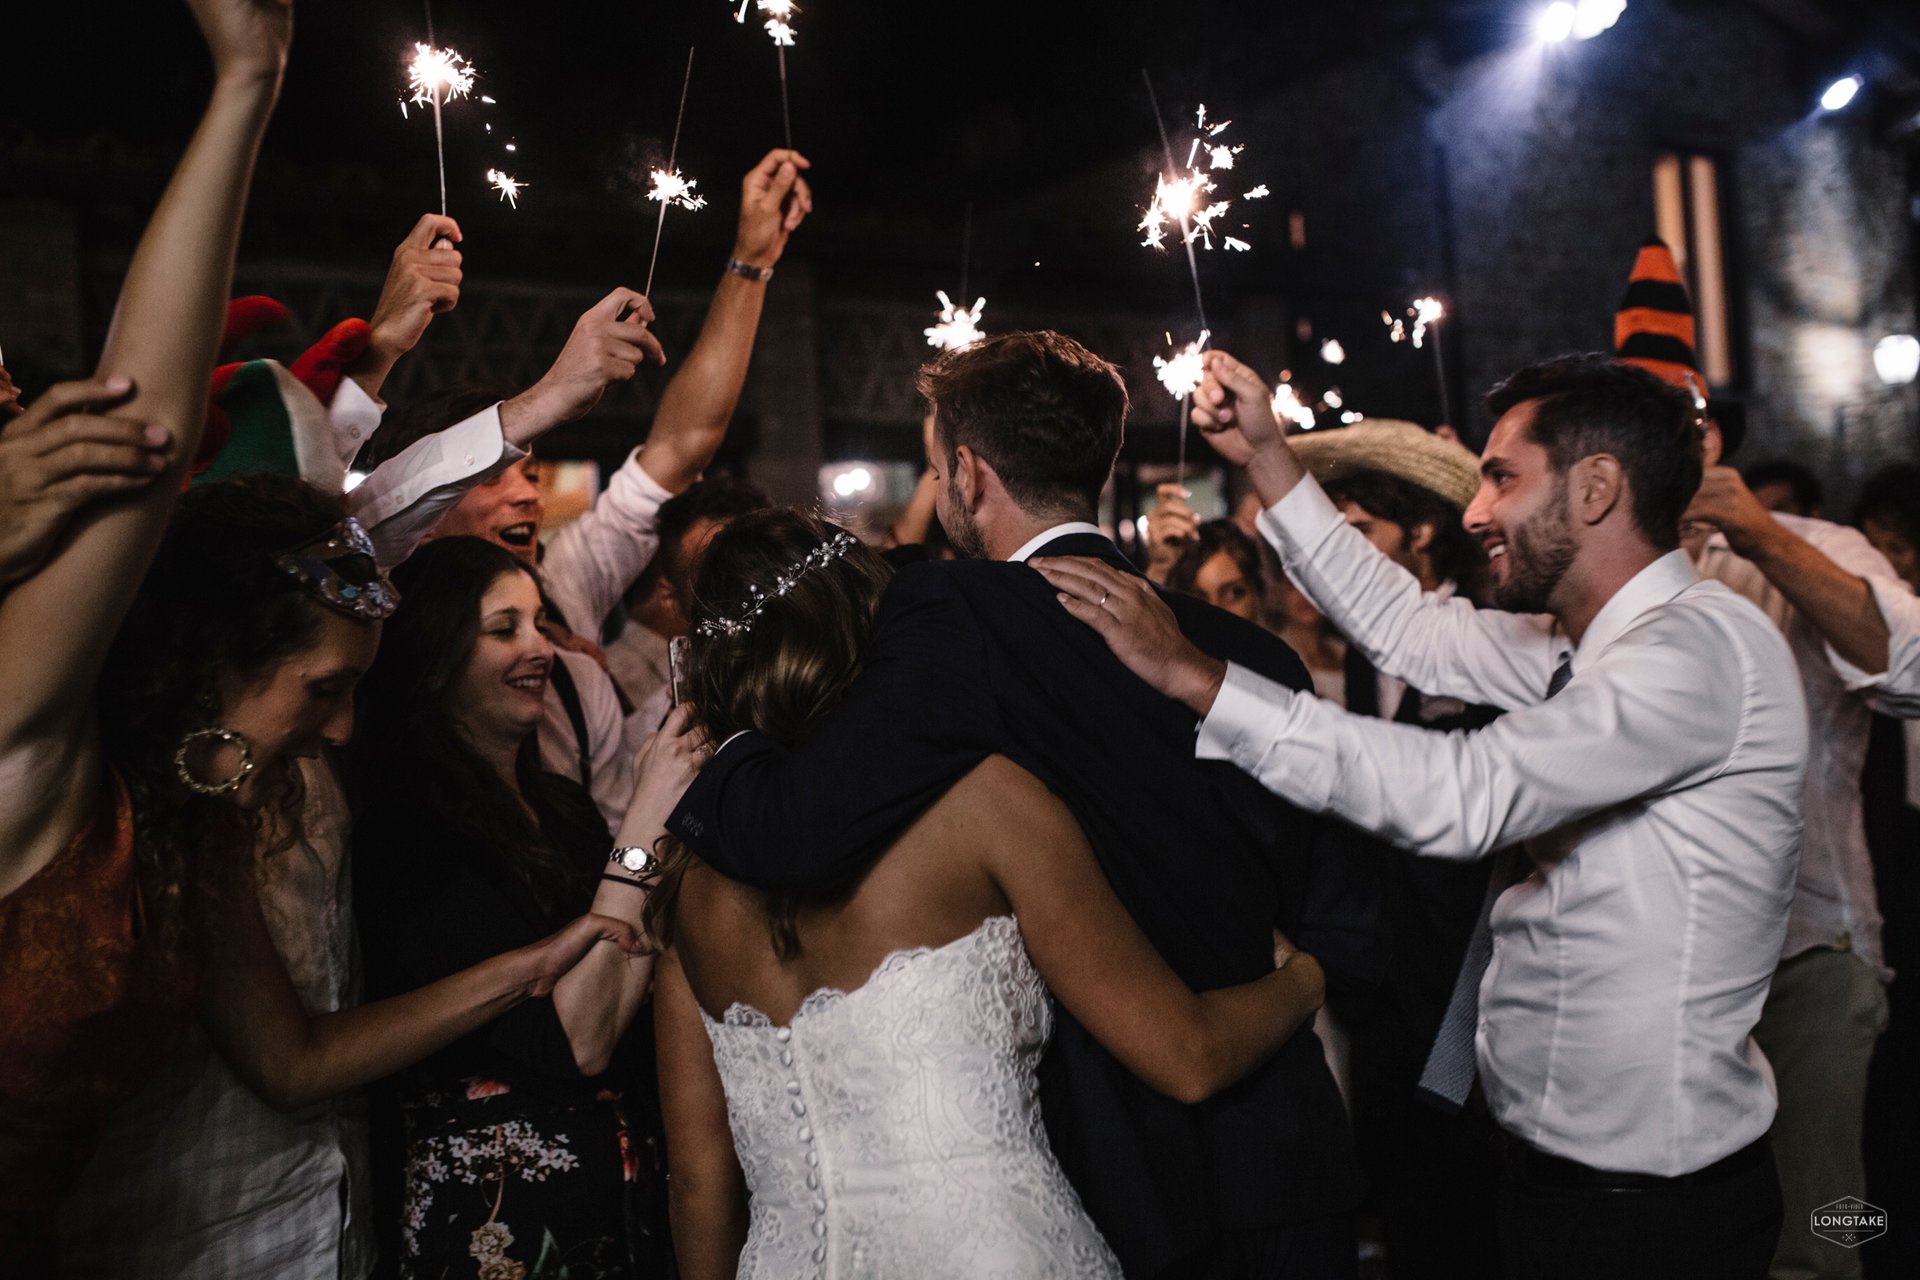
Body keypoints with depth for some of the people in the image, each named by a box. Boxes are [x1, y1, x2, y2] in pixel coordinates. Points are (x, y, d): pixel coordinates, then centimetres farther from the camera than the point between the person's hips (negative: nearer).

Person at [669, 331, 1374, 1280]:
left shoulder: (955, 616, -15)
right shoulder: (1254, 650, 1)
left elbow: (797, 832, -26)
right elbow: (1342, 926, 3)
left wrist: (690, 759, -5)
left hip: (1124, 1188, -5)